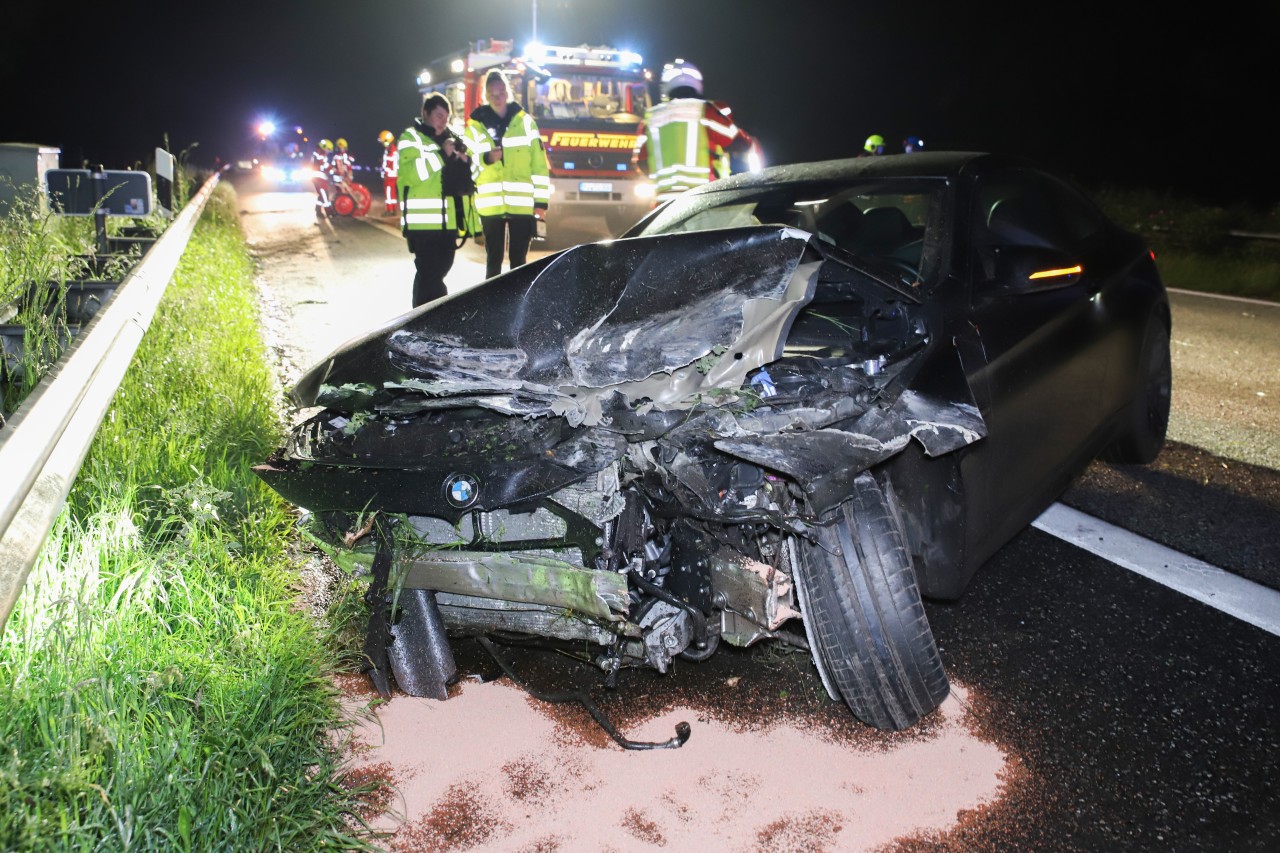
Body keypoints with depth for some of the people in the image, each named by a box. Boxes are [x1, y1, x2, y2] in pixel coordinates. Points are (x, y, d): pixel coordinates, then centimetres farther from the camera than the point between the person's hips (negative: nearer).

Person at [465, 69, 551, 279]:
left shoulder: (525, 121, 6)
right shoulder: (476, 125, 7)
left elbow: (539, 163, 4)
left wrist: (541, 199, 0)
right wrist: (486, 159, -15)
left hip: (522, 204, 0)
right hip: (490, 205, 0)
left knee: (518, 260, 6)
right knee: (493, 260, 5)